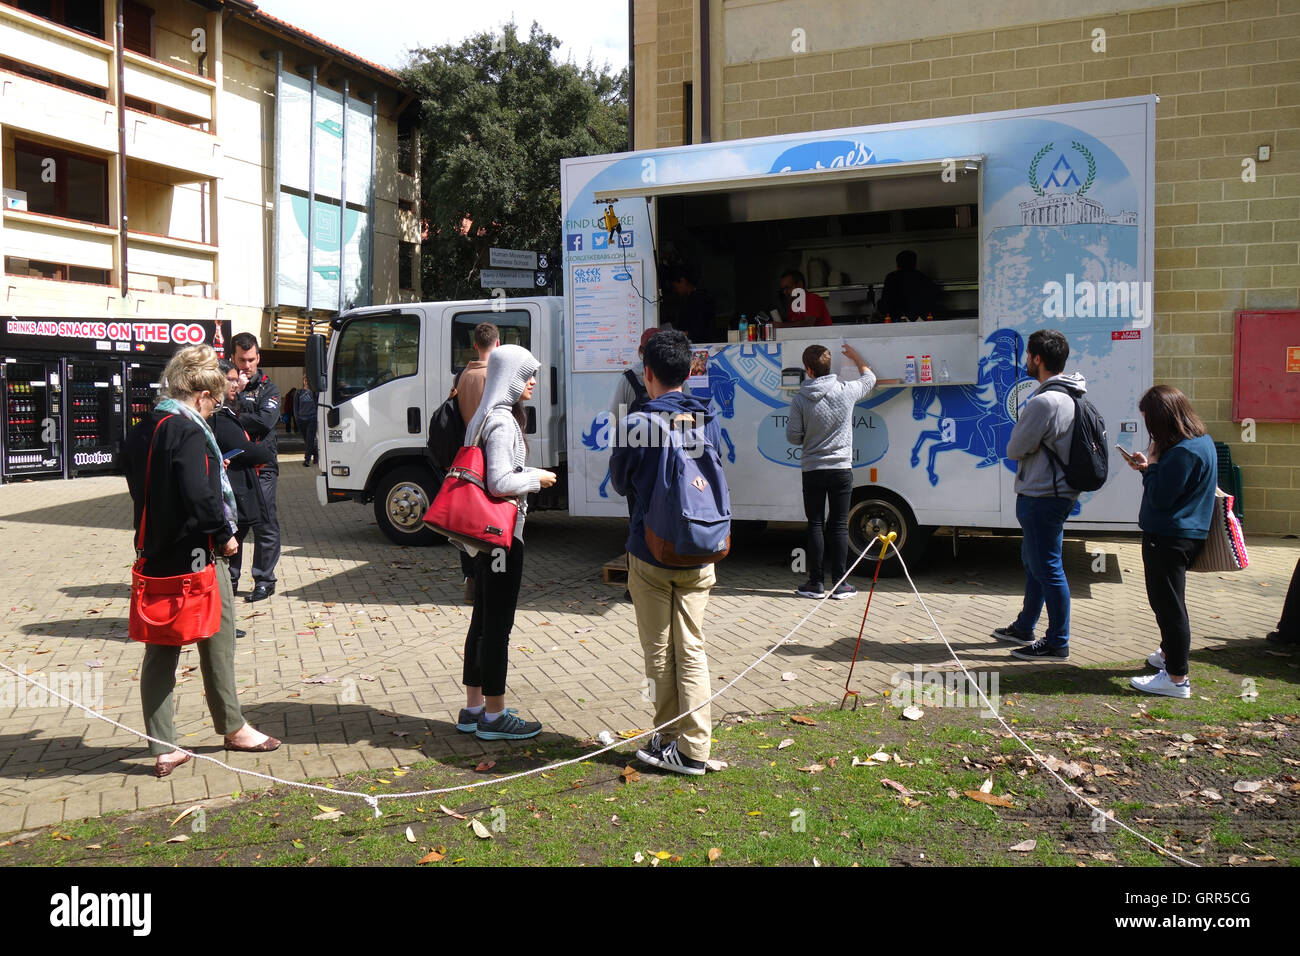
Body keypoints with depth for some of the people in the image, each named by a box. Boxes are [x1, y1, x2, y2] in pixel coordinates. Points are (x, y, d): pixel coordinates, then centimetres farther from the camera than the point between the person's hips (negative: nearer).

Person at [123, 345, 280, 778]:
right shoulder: (190, 433, -19)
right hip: (196, 557, -8)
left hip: (156, 557, 8)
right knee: (217, 643, 10)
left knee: (160, 652, 11)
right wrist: (224, 535, -14)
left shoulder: (141, 432, 8)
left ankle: (163, 749, 15)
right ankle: (232, 727, 27)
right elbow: (200, 496, -27)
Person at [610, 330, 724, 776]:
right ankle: (693, 748, 11)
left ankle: (668, 741, 18)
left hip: (651, 554, -4)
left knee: (659, 652, 9)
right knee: (691, 650, 9)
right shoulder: (708, 422, 0)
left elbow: (620, 482, 0)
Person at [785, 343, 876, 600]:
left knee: (815, 525, 7)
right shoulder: (846, 391, -5)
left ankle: (815, 583, 10)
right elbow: (869, 378, 16)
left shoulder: (800, 398, -9)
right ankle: (840, 584, 7)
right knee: (839, 526, 5)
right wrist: (856, 358, 33)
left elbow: (793, 436, -6)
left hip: (812, 470, -1)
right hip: (841, 468, 1)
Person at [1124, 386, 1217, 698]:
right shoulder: (1202, 441, 10)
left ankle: (1177, 678, 2)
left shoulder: (1183, 452, -23)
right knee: (1167, 602, 24)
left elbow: (1160, 497, -21)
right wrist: (1150, 468, 5)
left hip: (1169, 539, -11)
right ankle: (1169, 653, 41)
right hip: (1188, 534, 11)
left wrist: (1151, 464, -10)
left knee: (1168, 605, -4)